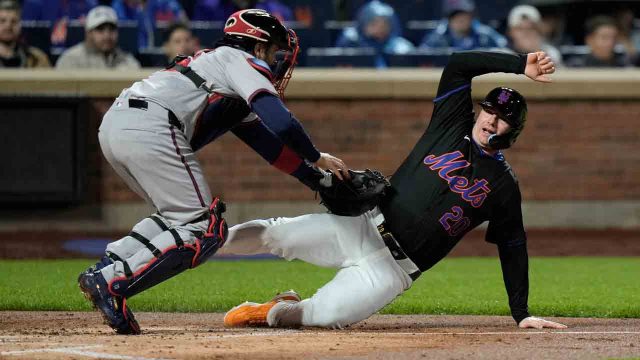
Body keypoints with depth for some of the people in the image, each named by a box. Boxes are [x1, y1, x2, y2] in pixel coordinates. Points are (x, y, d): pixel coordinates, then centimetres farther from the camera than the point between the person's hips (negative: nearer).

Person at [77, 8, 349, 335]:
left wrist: (318, 179, 31)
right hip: (150, 130, -9)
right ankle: (112, 284, -16)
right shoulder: (242, 61, 8)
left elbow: (269, 145, 34)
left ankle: (103, 270, 7)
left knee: (178, 218, 23)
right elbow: (281, 122, -6)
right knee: (204, 231, -5)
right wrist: (316, 158, 7)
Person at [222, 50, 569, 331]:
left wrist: (522, 314, 2)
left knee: (326, 316, -22)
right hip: (364, 224, 2)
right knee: (275, 233, -14)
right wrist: (521, 65, -13)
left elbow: (513, 247, 7)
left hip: (393, 266, -2)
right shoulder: (452, 126, 6)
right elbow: (458, 64, -5)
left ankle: (275, 312, 6)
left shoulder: (504, 185, 3)